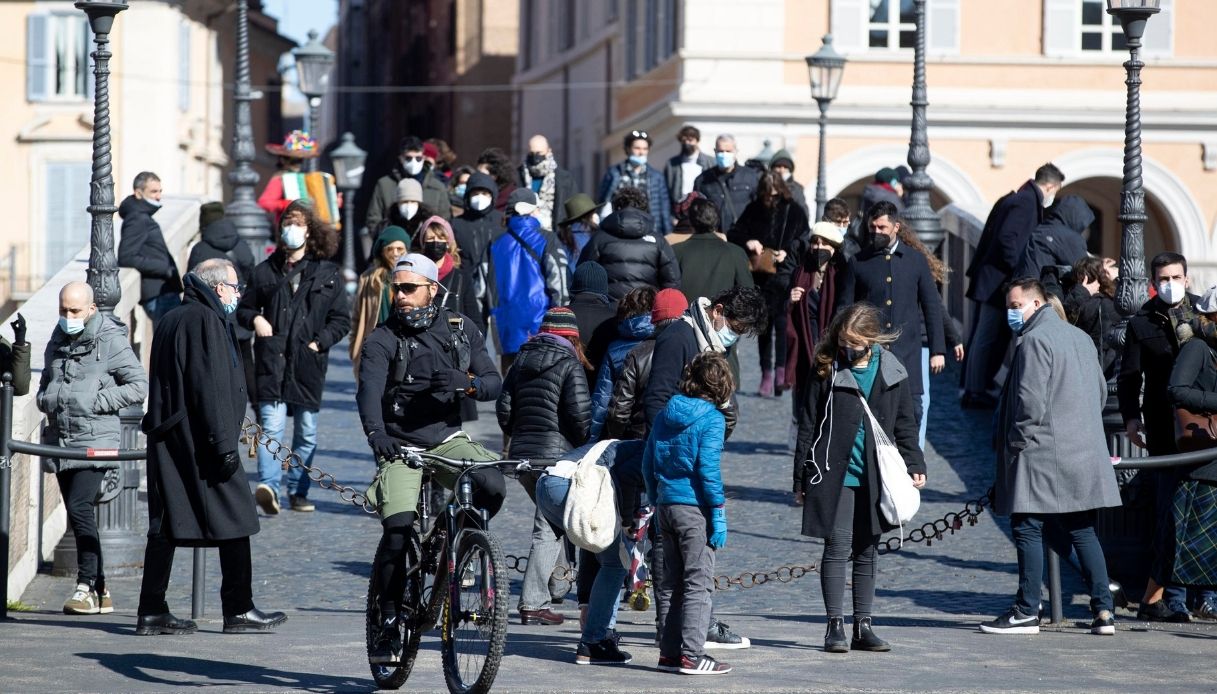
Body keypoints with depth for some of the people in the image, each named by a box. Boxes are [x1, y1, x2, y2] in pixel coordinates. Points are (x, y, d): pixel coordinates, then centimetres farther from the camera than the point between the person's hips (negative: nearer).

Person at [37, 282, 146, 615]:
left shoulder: (111, 339, -6)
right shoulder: (57, 340, 14)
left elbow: (139, 386, -7)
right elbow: (45, 384, 28)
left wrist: (96, 401, -13)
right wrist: (46, 400, 5)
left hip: (95, 438, -7)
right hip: (60, 438, 7)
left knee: (79, 507, -19)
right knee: (79, 514, 8)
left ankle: (86, 586, -13)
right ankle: (100, 591, 14)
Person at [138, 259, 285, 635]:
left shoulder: (171, 320, 18)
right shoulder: (206, 321, -12)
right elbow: (212, 388, -18)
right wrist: (224, 443, -19)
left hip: (167, 440, 9)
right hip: (198, 438, -9)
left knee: (166, 523, 8)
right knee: (234, 519, -2)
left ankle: (152, 611, 6)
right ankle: (239, 610, 0)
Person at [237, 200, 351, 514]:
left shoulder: (328, 273, 7)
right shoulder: (266, 271, 10)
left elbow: (342, 319, 8)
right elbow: (244, 308, 21)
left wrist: (320, 342, -6)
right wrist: (255, 319, 0)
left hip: (308, 363, 1)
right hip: (272, 361, -1)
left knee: (306, 432, 8)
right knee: (272, 426, -15)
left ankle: (298, 491, 17)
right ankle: (269, 486, -27)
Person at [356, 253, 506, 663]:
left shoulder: (460, 330, 6)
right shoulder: (383, 340, -3)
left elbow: (493, 383, 0)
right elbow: (369, 389, -20)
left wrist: (467, 383, -24)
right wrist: (375, 431, -40)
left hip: (447, 437, 2)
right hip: (400, 444, -2)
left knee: (492, 486, -27)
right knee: (398, 527, -20)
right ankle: (389, 625, -7)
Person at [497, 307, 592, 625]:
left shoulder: (521, 361, 12)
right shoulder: (570, 365, -6)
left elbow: (503, 408, 10)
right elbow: (580, 413, -14)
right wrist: (585, 447, 2)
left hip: (521, 455, 6)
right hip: (556, 456, -6)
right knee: (548, 529, -4)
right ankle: (533, 604, -10)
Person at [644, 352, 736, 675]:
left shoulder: (666, 414, 9)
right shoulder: (712, 419, -10)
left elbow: (648, 463, 12)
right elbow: (708, 469, -17)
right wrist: (718, 513, -13)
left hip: (667, 504, 7)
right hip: (694, 507, -7)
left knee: (674, 583, 13)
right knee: (699, 583, -2)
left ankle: (670, 652, 15)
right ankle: (691, 655, -4)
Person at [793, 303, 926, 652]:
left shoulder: (892, 372, 5)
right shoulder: (826, 370, -2)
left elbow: (905, 424, 14)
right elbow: (808, 425, 1)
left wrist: (914, 465, 5)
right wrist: (802, 477, -1)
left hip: (875, 477, 3)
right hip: (835, 475, -3)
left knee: (867, 549, 9)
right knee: (838, 546, -7)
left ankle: (863, 626, 15)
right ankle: (835, 624, -1)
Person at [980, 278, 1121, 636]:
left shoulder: (1034, 340, -11)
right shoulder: (1080, 337, 16)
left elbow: (1030, 400, -18)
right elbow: (1100, 390, 20)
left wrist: (1018, 442, -9)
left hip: (1042, 454, -8)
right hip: (1084, 453, 8)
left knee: (1028, 530, -3)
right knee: (1083, 532, 9)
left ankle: (1027, 612, -3)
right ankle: (1103, 610, 5)